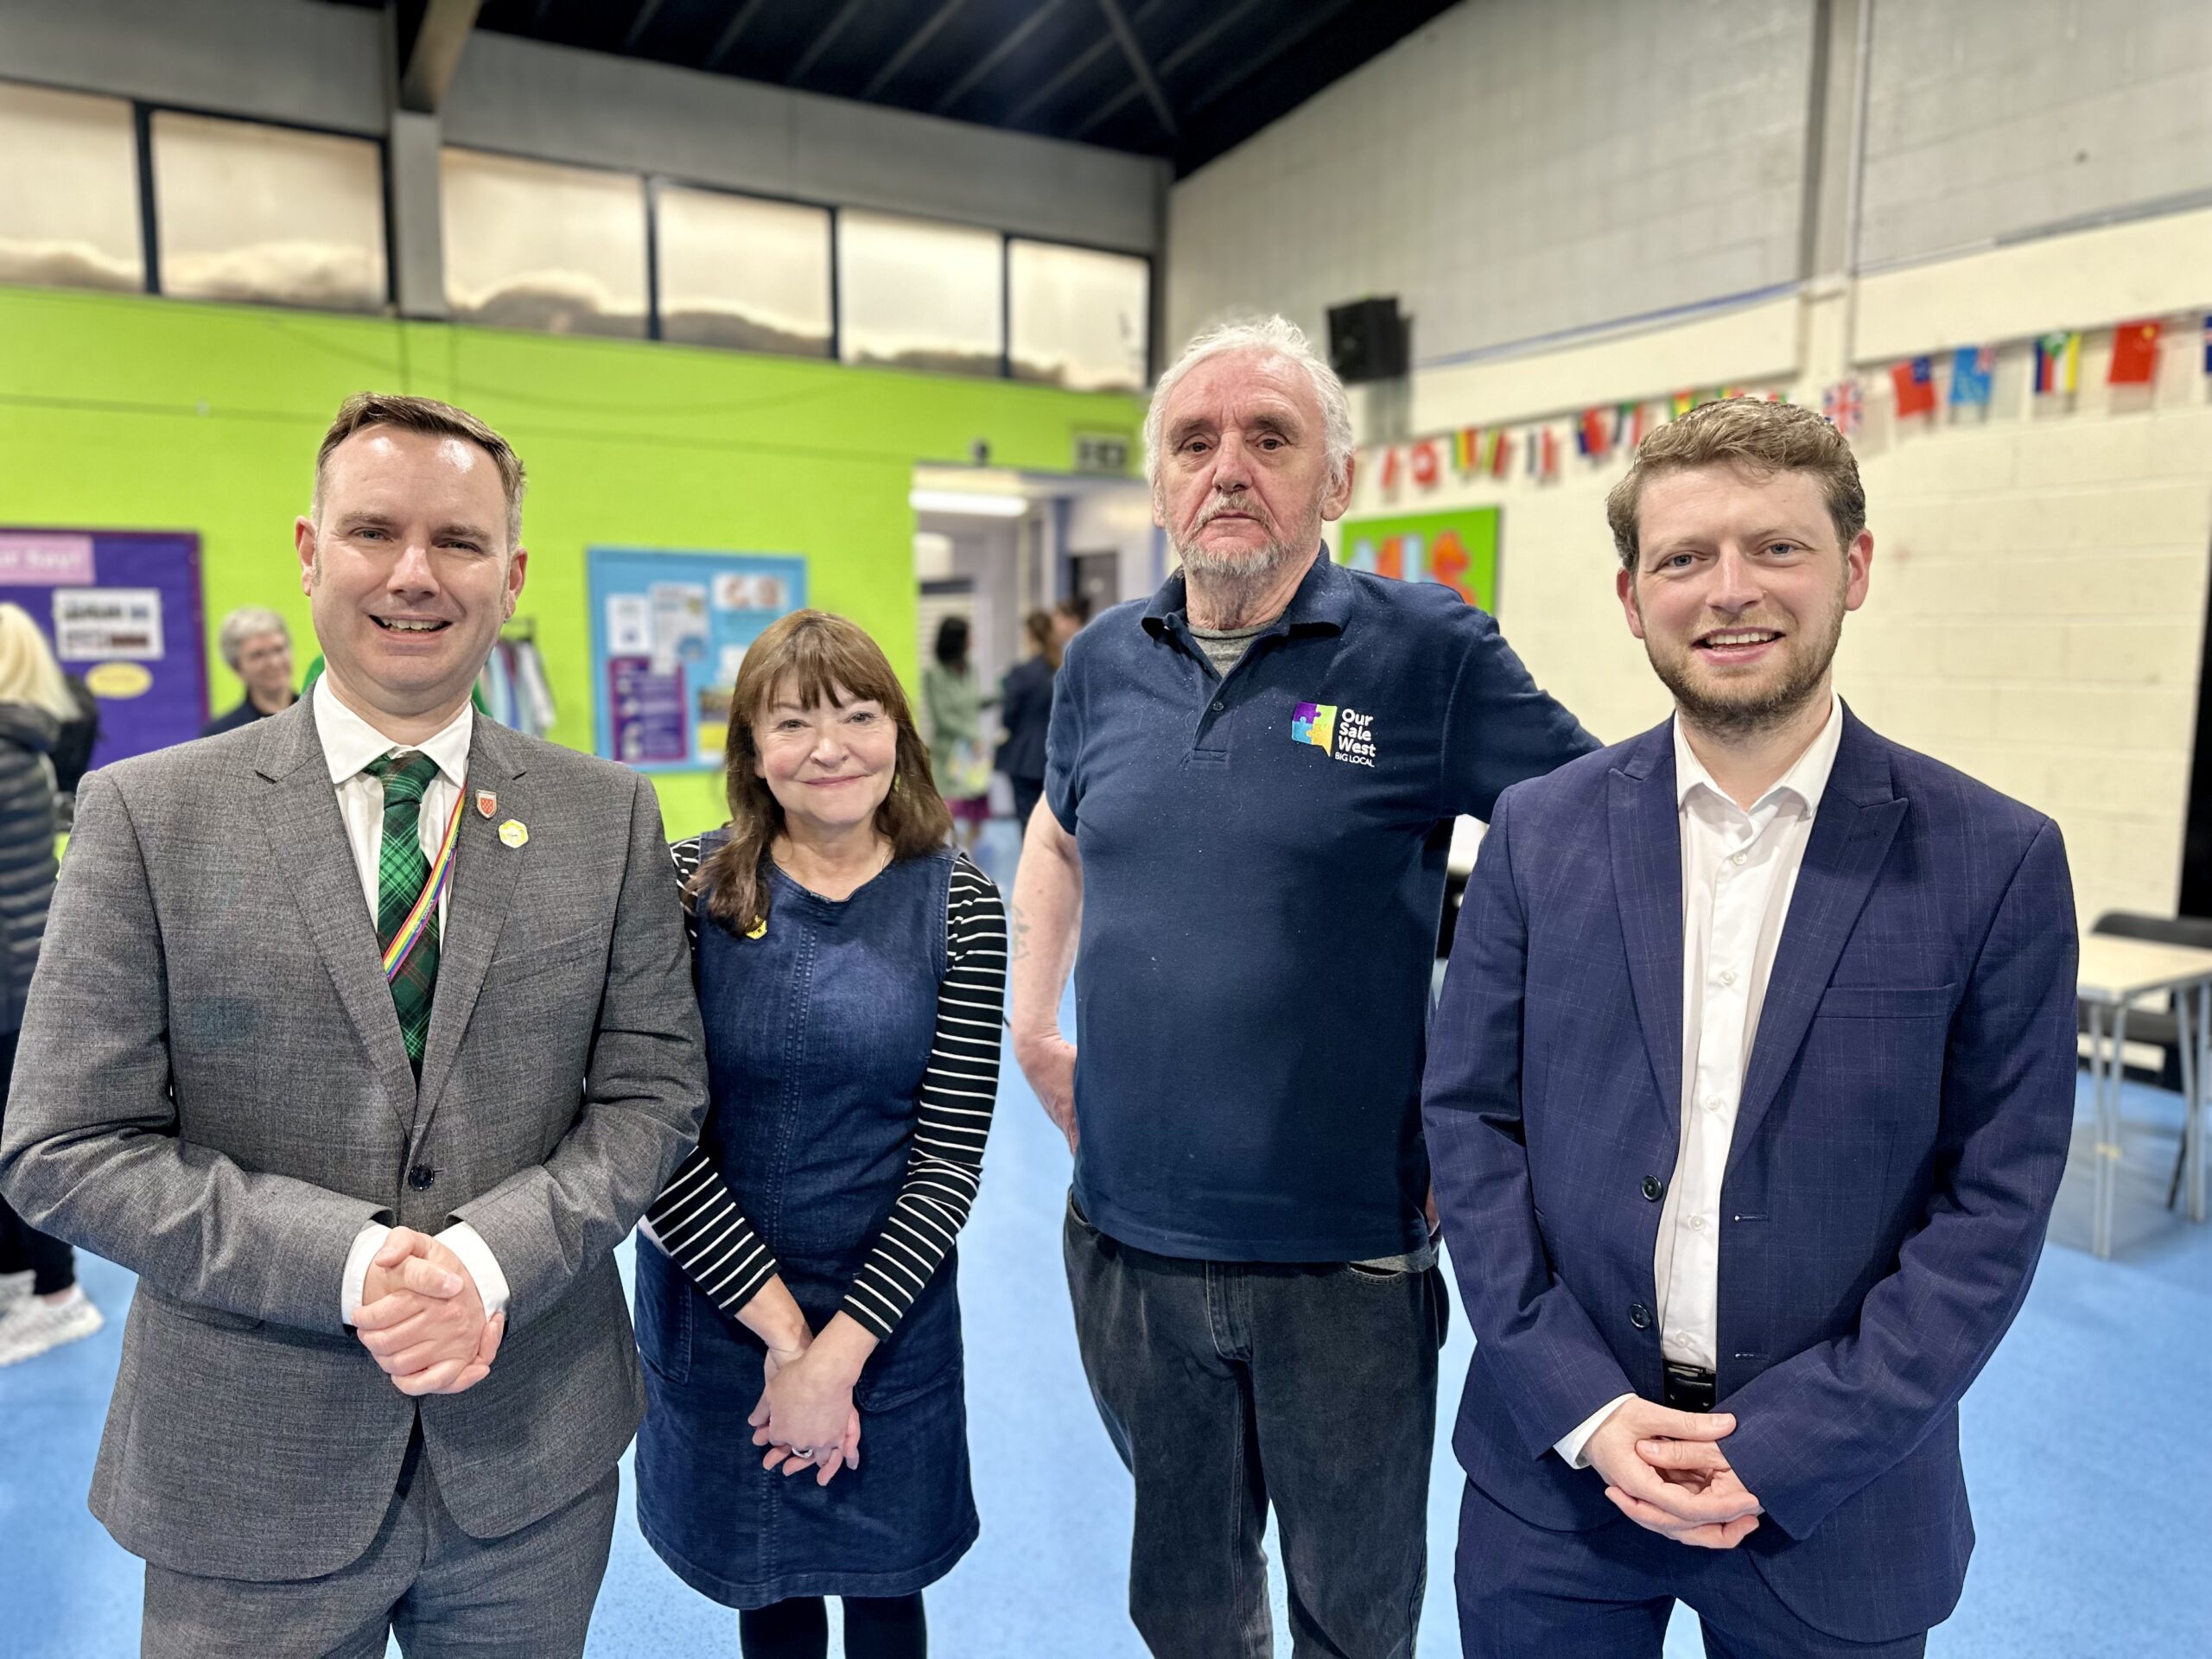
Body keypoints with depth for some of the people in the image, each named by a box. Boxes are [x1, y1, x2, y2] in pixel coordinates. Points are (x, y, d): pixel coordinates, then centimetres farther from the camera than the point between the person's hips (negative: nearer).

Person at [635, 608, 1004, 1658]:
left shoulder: (959, 905, -9)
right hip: (712, 1306, 0)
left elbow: (950, 1153, -10)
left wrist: (838, 1348, -13)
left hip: (890, 1316, 0)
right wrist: (781, 1327, -12)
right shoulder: (687, 886, -10)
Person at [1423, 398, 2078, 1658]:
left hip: (1834, 1497, 0)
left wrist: (1789, 1444, -12)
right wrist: (1584, 1408, -9)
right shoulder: (1540, 832, -4)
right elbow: (1470, 1121, -3)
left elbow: (1996, 1205, -6)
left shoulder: (1999, 863, -7)